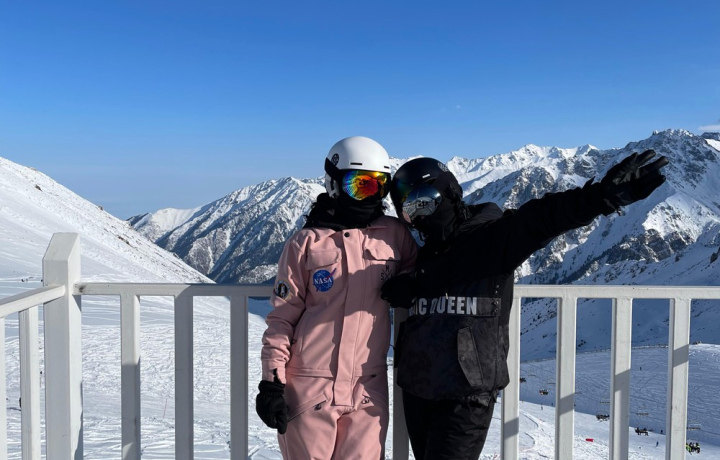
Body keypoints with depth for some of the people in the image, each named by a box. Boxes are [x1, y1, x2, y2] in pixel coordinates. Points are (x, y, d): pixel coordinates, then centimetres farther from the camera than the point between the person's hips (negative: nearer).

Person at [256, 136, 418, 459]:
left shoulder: (395, 234, 3)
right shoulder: (306, 243, -2)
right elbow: (281, 318, -1)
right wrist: (271, 382, -5)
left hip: (368, 388, 2)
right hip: (309, 387, -1)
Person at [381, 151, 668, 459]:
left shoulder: (492, 237, -8)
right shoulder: (427, 252, 14)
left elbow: (540, 219, -25)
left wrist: (603, 196, -42)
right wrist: (406, 289, -7)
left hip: (466, 394, -7)